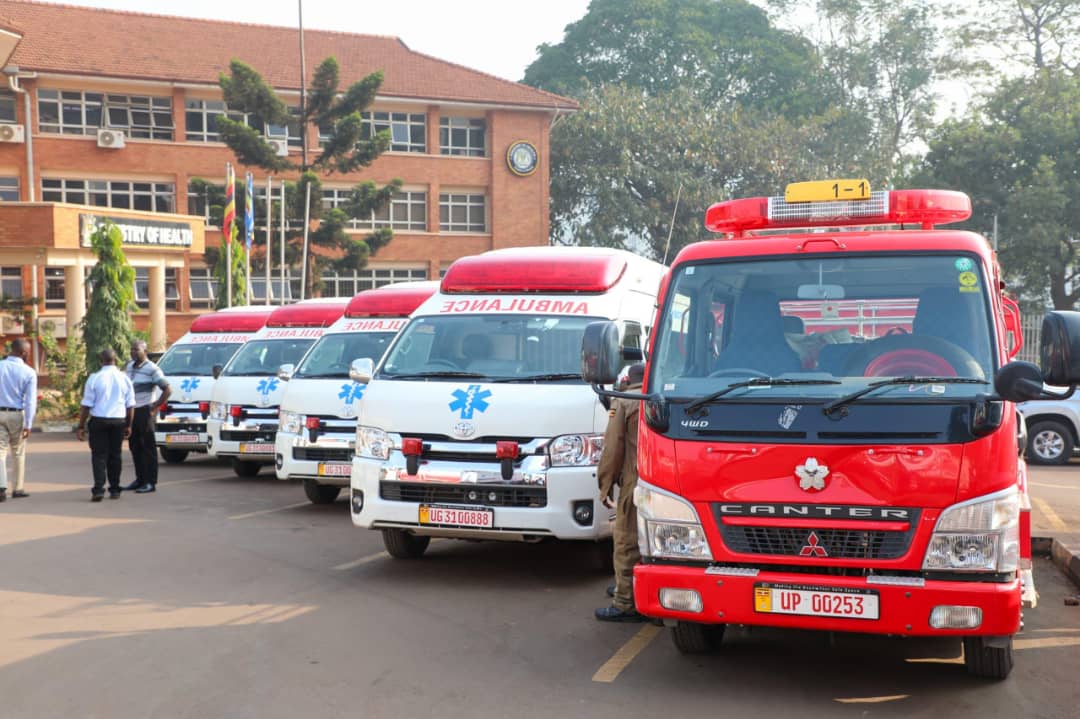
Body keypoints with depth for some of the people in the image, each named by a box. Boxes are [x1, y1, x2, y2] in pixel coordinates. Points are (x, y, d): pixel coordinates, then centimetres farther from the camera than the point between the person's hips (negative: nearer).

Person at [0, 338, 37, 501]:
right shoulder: (29, 372, -7)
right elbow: (30, 400, -11)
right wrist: (28, 424, -10)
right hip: (16, 414, -1)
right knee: (18, 452, 12)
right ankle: (18, 488, 19)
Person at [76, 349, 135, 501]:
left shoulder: (94, 378, -6)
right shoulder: (124, 378, 3)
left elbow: (86, 405, -6)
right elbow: (130, 405, 6)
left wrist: (81, 426, -1)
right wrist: (128, 425, 16)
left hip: (99, 420, -2)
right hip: (119, 420, 2)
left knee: (99, 455, 1)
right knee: (115, 455, 11)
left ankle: (98, 489, -11)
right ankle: (114, 490, 16)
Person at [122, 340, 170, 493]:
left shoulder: (152, 369, -10)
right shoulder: (129, 366, 12)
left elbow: (167, 390, -14)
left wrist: (155, 408, -13)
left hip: (144, 412, -8)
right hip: (131, 412, 8)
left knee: (148, 447, -4)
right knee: (134, 447, 11)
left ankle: (150, 482, -2)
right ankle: (140, 479, 21)